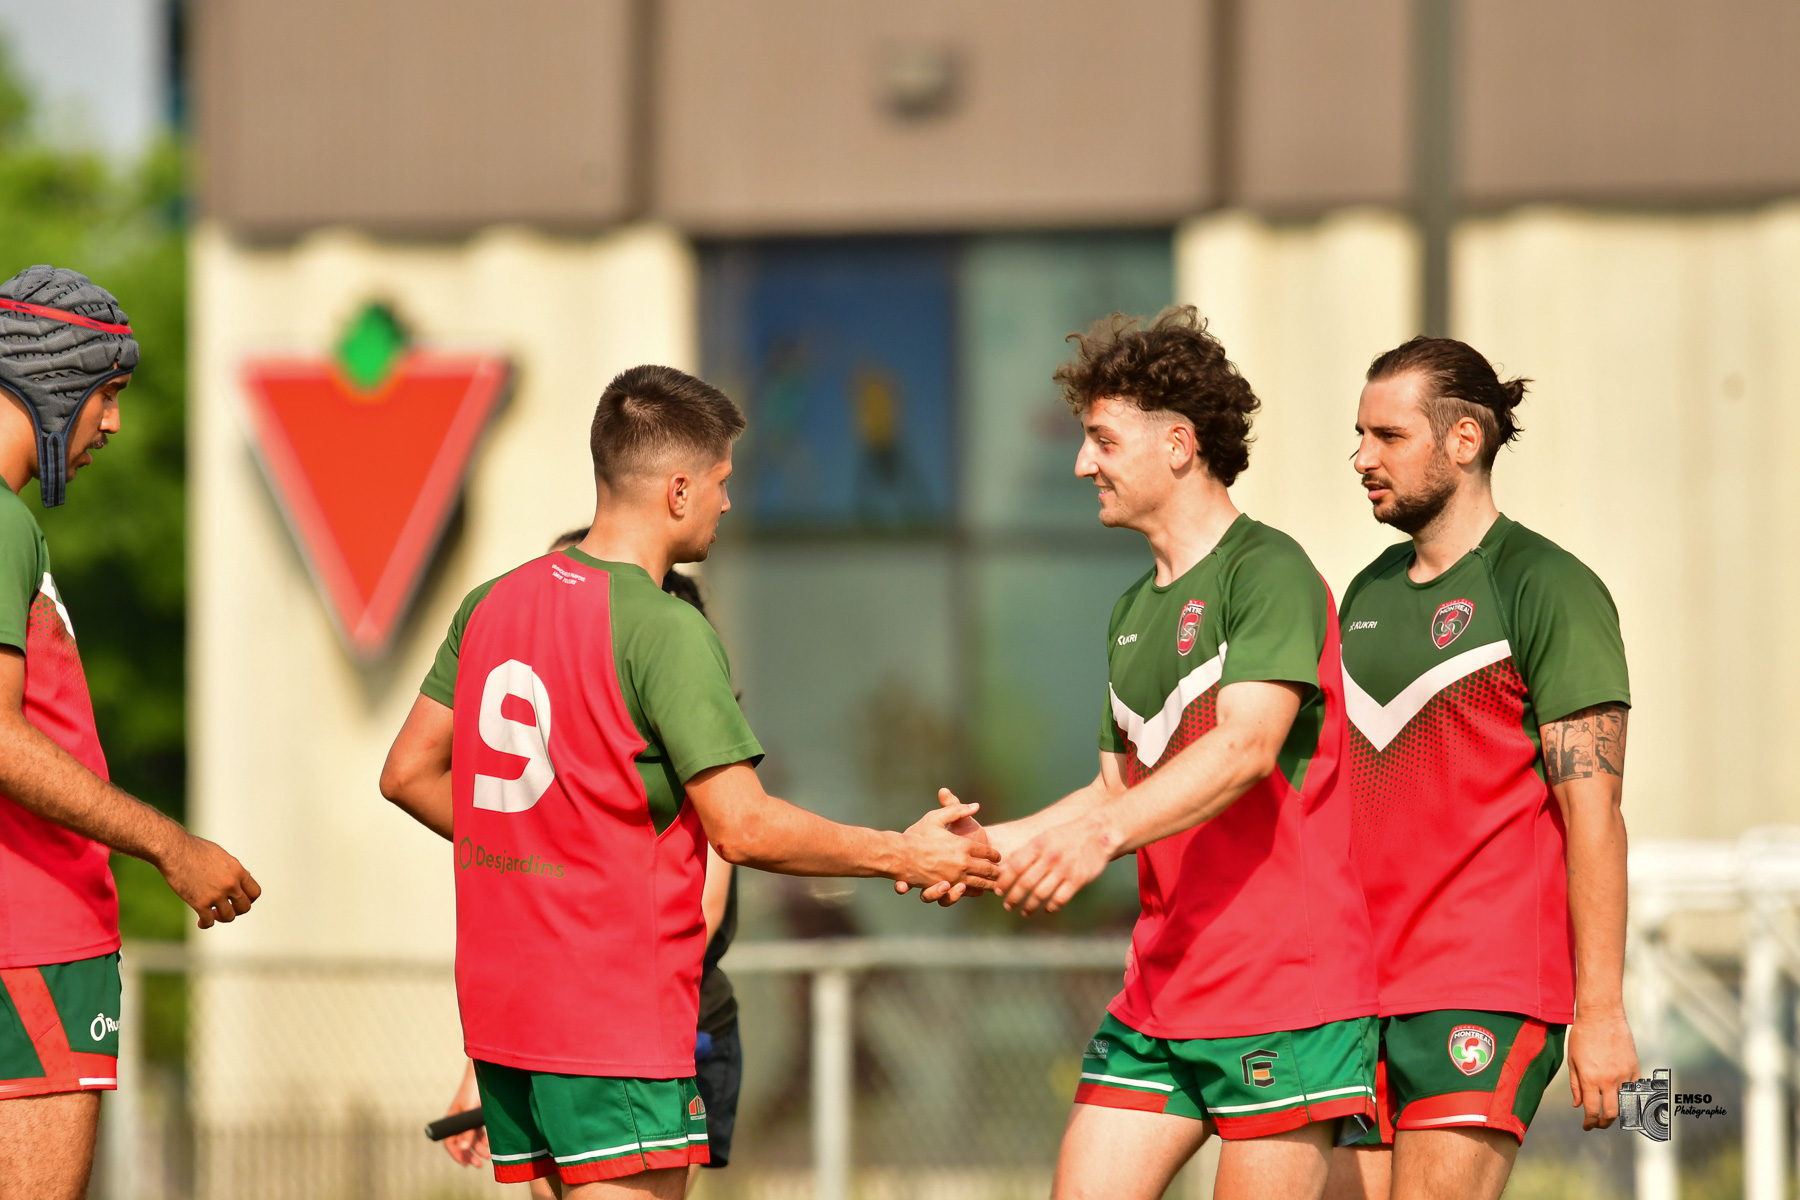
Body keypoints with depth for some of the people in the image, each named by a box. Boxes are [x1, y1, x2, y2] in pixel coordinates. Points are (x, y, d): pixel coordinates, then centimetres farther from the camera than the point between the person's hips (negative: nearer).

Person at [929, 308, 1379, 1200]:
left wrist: (1101, 832, -36)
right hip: (1157, 991, 8)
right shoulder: (1133, 611, 19)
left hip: (1284, 991, -8)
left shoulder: (1268, 572, -9)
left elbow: (1248, 746, -24)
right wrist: (995, 842, 8)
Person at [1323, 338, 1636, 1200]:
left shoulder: (1547, 589, -6)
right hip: (1363, 992, 7)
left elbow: (1594, 816, -10)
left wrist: (1600, 1012, -16)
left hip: (1484, 994, -7)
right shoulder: (1369, 595, 17)